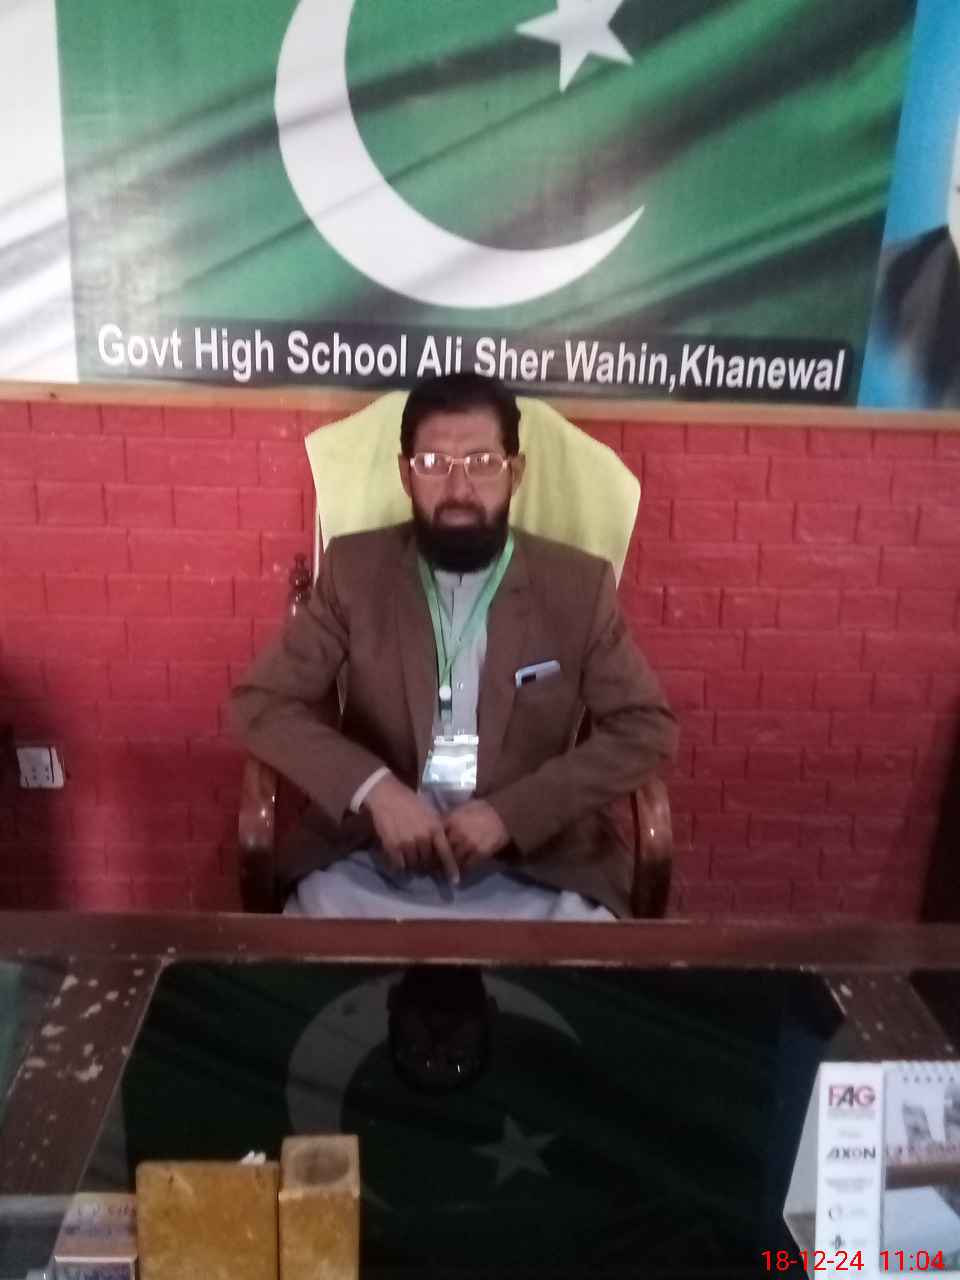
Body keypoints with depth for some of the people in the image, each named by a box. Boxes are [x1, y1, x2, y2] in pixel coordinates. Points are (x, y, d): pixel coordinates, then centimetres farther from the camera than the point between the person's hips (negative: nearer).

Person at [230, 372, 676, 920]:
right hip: (371, 867, 0)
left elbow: (648, 728, -3)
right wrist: (373, 789, -17)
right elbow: (262, 702, -1)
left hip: (534, 876, 1)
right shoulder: (354, 570, 0)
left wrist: (511, 811, -14)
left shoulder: (578, 585, -2)